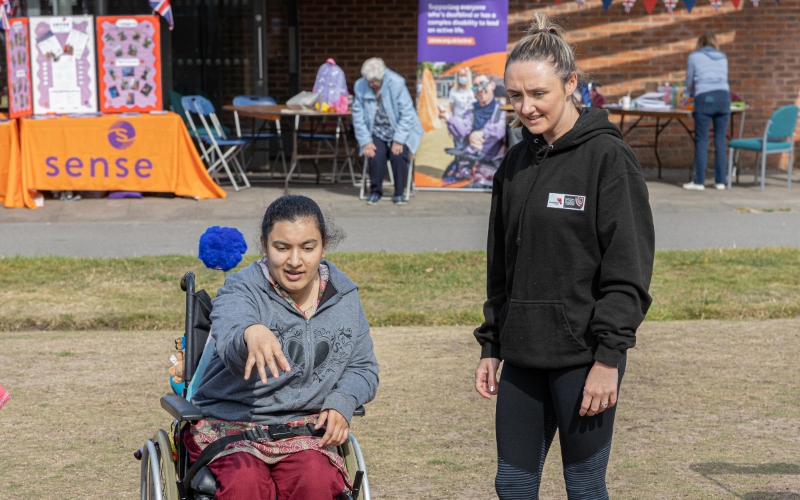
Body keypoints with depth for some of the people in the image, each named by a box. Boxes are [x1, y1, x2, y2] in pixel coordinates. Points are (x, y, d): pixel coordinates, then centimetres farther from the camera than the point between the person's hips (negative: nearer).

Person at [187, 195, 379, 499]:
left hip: (305, 429, 3)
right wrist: (251, 335, -56)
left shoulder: (343, 295, 6)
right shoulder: (241, 290, -9)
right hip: (230, 424, -3)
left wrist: (341, 404, -9)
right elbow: (231, 349, -31)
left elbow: (363, 368, 14)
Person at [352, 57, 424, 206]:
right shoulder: (360, 86, -9)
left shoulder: (396, 83, -17)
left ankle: (399, 193, -9)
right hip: (377, 132, 2)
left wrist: (398, 141, -20)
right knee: (375, 153, -25)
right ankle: (375, 191, -5)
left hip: (400, 130, -2)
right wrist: (365, 142, -12)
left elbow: (407, 114, -15)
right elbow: (358, 116, -4)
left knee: (398, 154, -27)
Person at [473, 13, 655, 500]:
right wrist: (492, 347, 13)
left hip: (584, 354, -6)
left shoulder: (607, 156, -10)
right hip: (523, 357, 6)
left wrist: (609, 358, -16)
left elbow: (628, 270, -13)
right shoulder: (517, 162, 11)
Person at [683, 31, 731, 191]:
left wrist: (692, 94, 40)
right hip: (723, 96, 3)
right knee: (720, 140, 6)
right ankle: (720, 180, 6)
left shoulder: (694, 57, 11)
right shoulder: (722, 57, 20)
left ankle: (699, 181, -2)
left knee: (701, 140, -2)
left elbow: (689, 83, 18)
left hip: (704, 98, -3)